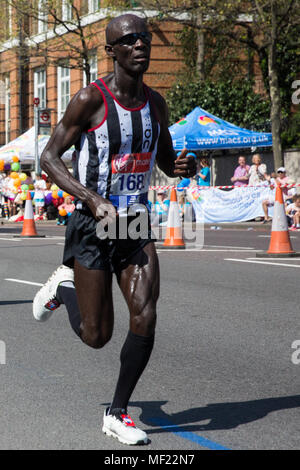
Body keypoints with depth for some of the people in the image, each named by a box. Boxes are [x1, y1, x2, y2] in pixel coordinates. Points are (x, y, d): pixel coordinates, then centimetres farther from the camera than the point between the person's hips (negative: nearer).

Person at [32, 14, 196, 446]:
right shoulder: (91, 99, -12)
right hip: (92, 227, -5)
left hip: (136, 226, 5)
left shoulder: (155, 103, 7)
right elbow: (49, 157, -11)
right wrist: (94, 200, -25)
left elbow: (165, 160, 21)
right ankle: (64, 286, 34)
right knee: (96, 336, 1)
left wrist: (183, 167, -5)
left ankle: (117, 414, 8)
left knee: (145, 320, -9)